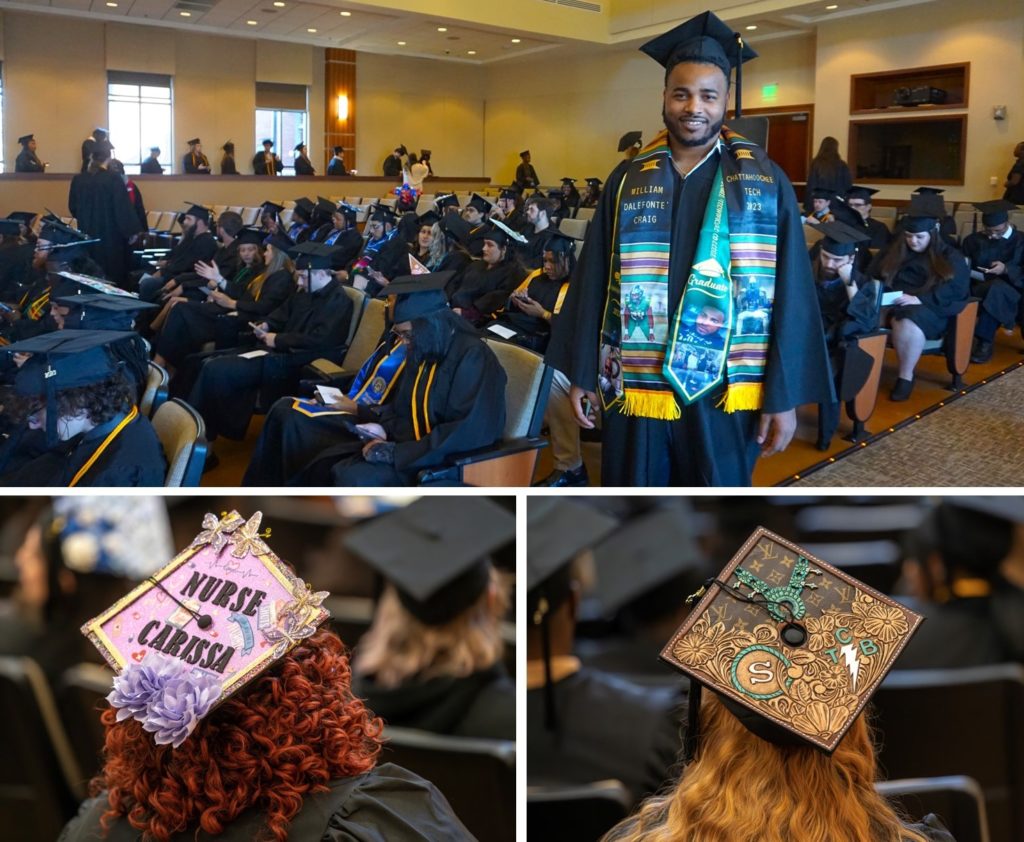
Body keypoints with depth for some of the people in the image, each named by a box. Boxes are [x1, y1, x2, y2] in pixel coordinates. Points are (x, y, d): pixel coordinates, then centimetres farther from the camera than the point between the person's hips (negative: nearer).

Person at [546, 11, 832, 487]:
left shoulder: (766, 182, -1)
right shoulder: (628, 181, 3)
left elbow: (790, 297, -3)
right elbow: (593, 286, 6)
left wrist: (784, 395, -6)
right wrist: (581, 374, 4)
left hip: (724, 393, -1)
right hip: (635, 387, 1)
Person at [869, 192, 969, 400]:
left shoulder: (950, 257, 4)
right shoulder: (894, 251, 18)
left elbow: (954, 290, -9)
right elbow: (872, 275, 23)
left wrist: (919, 299, -23)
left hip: (930, 309, -4)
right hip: (892, 304, 4)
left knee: (908, 321, -40)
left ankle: (906, 376, -27)